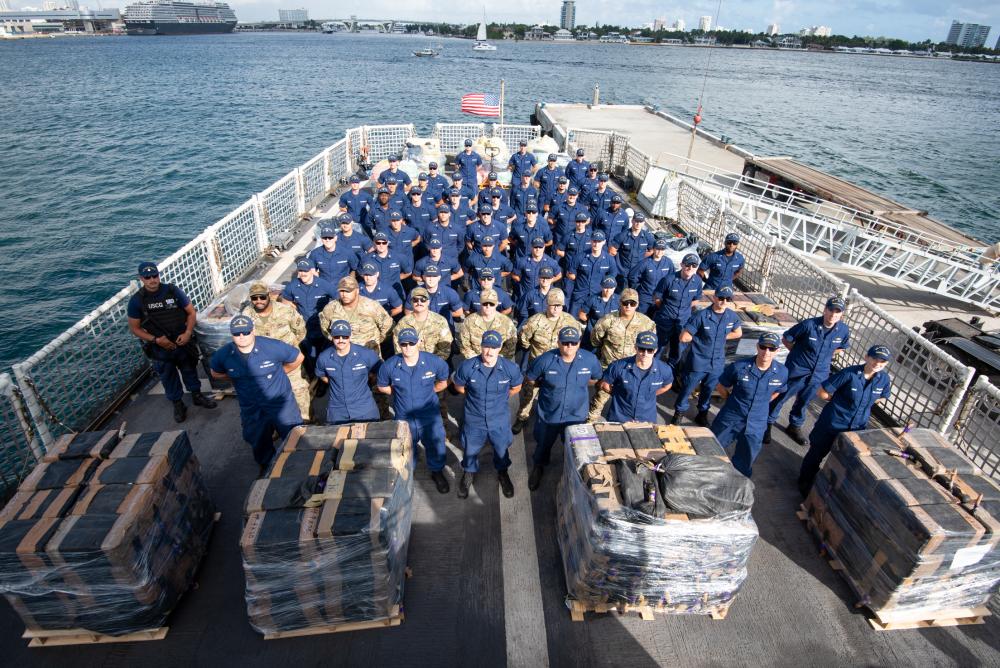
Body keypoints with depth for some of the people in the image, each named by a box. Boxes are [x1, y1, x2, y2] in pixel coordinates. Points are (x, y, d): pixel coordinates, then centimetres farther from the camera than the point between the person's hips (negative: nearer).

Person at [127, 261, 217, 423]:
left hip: (183, 342, 1)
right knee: (168, 377, 15)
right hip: (160, 348, 0)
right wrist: (155, 340, -18)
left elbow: (191, 312, -3)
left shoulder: (173, 291, -11)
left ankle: (197, 395, 40)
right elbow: (134, 328, -5)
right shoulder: (136, 300, -11)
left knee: (189, 370, 18)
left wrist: (188, 333, -15)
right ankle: (178, 404, 34)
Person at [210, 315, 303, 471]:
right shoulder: (224, 354, -11)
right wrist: (238, 377, 1)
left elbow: (299, 357, -8)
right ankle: (267, 467, 52)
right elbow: (216, 373, 11)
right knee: (259, 443, 23)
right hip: (251, 410, 3)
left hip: (281, 403, -3)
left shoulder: (272, 347, -22)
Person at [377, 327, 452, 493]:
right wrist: (399, 393, -3)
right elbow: (382, 386, 2)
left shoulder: (434, 362, -19)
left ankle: (437, 472, 49)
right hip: (404, 419, 0)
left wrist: (428, 391, 1)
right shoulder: (389, 366, -19)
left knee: (436, 447, 18)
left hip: (430, 417, 0)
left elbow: (443, 381, 2)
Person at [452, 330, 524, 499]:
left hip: (500, 420, 0)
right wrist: (475, 396, 2)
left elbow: (516, 387, 1)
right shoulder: (467, 367, -23)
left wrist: (500, 398, 5)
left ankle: (502, 473, 56)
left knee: (501, 449, 24)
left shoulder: (510, 368, -21)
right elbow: (458, 386, -2)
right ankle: (468, 473, 55)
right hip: (474, 420, 0)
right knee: (470, 450, 23)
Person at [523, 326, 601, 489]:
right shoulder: (545, 360, -22)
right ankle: (538, 468, 53)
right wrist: (545, 387, -2)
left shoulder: (590, 359, -17)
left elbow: (595, 378, 5)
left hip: (576, 416, 1)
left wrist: (578, 386, 0)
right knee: (543, 445, 23)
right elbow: (529, 379, -6)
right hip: (548, 414, -1)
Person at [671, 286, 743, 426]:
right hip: (698, 362, -4)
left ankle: (702, 413, 42)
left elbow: (738, 333, 15)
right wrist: (700, 338, -5)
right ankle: (679, 412, 32)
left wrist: (721, 337, 1)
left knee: (708, 390, 21)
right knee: (687, 388, 10)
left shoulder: (732, 317, -6)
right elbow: (683, 337, -18)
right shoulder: (701, 316, -20)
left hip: (717, 363, 4)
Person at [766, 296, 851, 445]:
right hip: (797, 371, -4)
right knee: (780, 397, 8)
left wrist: (825, 356, 6)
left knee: (803, 402, 21)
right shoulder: (809, 325, -22)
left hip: (819, 374, 4)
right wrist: (798, 353, -2)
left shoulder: (844, 330, -9)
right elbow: (786, 339, -9)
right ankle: (767, 424, 27)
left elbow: (841, 347, 14)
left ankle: (795, 427, 43)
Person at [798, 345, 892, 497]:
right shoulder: (849, 373, -23)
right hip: (832, 423, -4)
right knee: (817, 453, 12)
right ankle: (805, 483, 34)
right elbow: (822, 393, -18)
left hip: (857, 427, 4)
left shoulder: (885, 379, -9)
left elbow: (883, 397, 15)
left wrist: (865, 404, 3)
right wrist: (839, 402, -5)